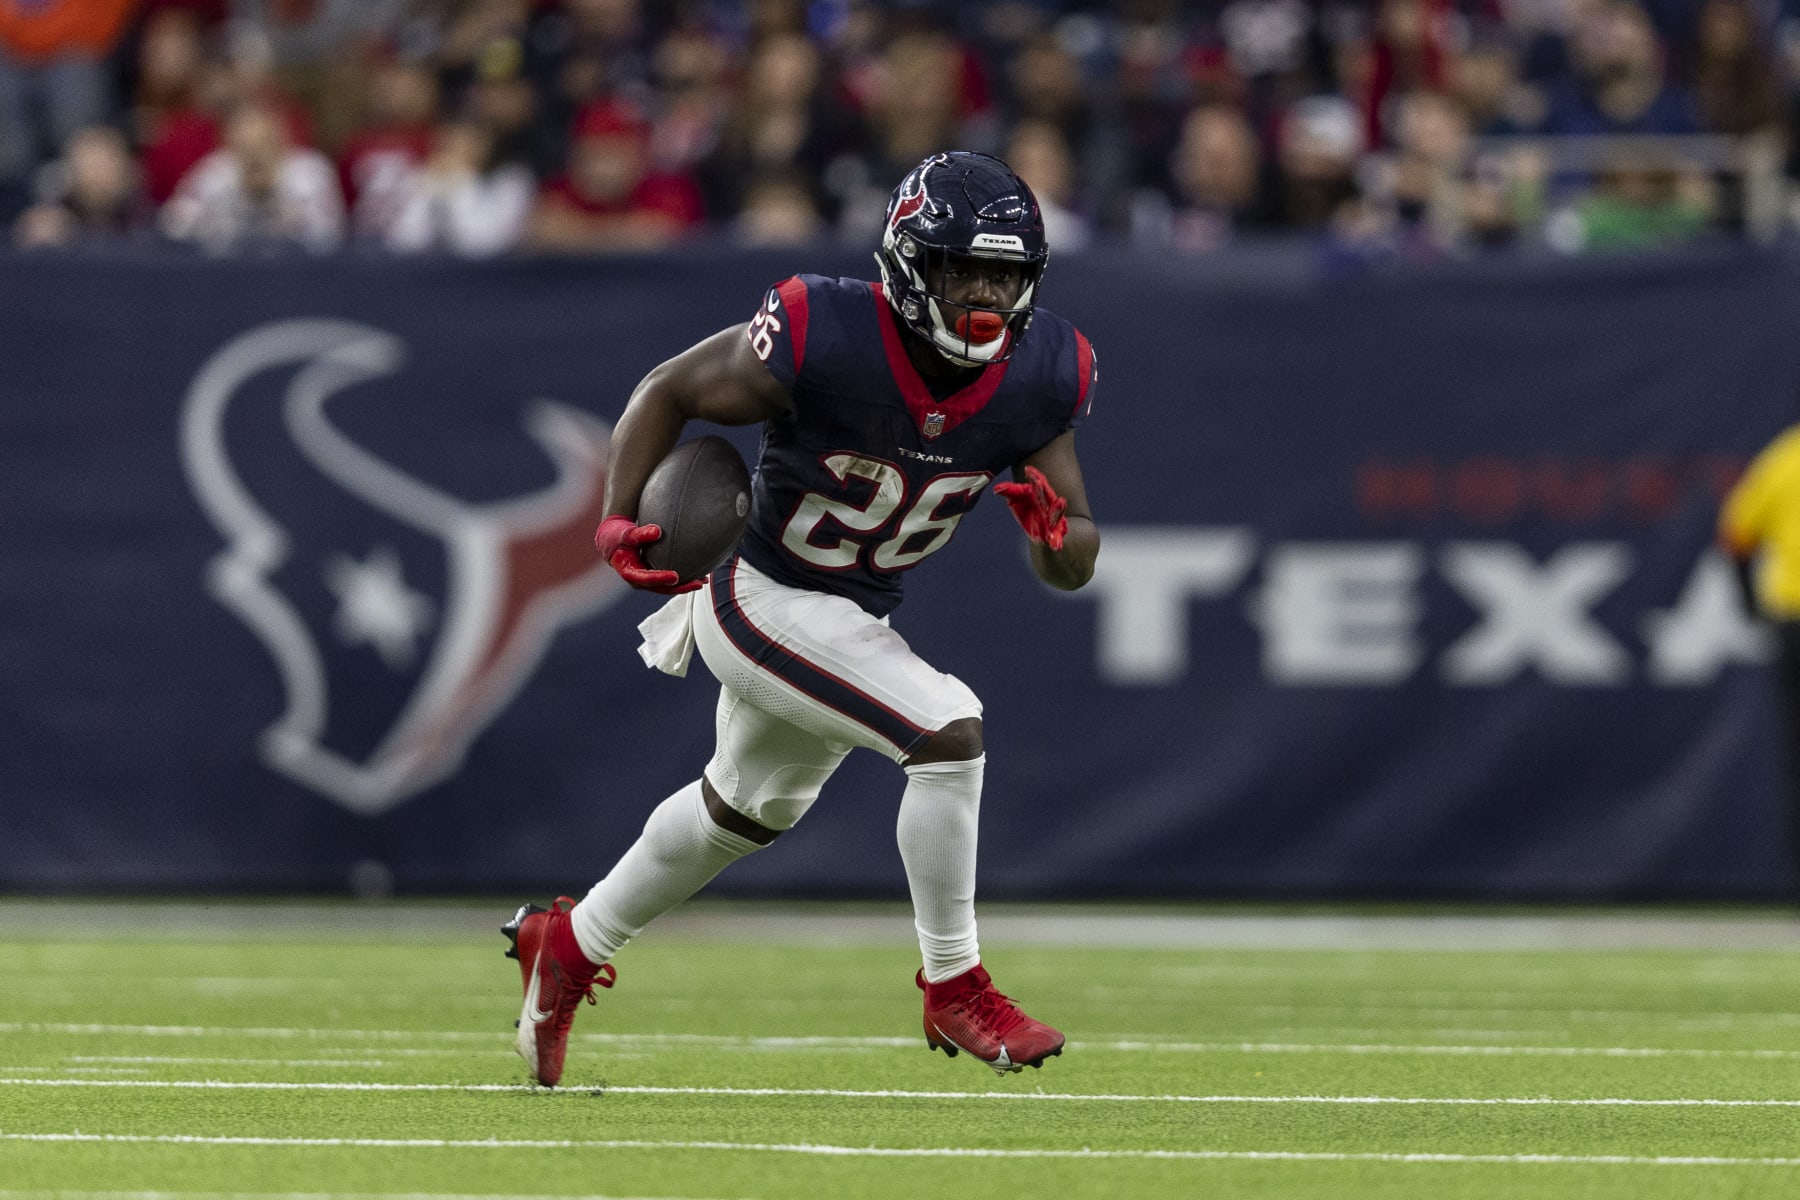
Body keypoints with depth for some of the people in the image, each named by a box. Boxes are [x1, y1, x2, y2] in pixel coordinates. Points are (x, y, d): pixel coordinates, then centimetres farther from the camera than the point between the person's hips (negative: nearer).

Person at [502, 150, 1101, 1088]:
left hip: (856, 618, 8)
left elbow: (1073, 569, -8)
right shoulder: (820, 343, -29)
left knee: (750, 806, 28)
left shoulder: (1038, 379, -15)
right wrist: (618, 520, -24)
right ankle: (953, 987, -10)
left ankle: (573, 942, 49)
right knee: (949, 729, -24)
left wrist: (1056, 530, -31)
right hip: (763, 603, -8)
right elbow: (668, 392, -11)